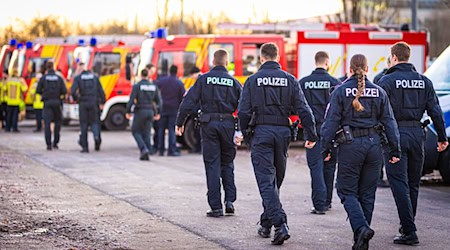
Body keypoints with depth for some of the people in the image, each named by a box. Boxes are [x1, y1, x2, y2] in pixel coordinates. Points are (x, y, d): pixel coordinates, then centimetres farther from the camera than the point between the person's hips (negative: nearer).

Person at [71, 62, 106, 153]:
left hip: (83, 104, -1)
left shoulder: (78, 78, -3)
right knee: (94, 122, 13)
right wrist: (102, 101, 12)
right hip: (94, 103, 1)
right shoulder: (95, 77, 5)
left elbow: (73, 91, -14)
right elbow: (100, 90, 2)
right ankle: (96, 136, -18)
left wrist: (75, 98, 5)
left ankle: (85, 146, 5)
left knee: (84, 125, 6)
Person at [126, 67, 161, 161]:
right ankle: (146, 155, 6)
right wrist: (158, 113, 17)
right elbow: (158, 101, 9)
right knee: (146, 133, 10)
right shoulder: (154, 86, 6)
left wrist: (128, 111, -4)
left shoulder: (137, 86, -8)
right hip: (150, 112, 4)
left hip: (140, 111, -4)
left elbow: (132, 100, -12)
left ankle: (144, 149, -11)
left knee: (135, 131, 8)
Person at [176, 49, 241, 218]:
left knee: (212, 165, 2)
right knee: (227, 163, 16)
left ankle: (216, 207, 0)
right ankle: (230, 201, 6)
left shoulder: (204, 79, 0)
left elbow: (189, 101, -5)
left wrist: (180, 122, 2)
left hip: (209, 124, -1)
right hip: (227, 124, 1)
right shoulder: (233, 82, 5)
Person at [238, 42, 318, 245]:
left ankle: (280, 224, -21)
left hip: (261, 132, -3)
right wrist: (311, 135, 3)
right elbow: (303, 109, -1)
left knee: (266, 181, -6)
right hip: (282, 132, 3)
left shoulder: (253, 80, -3)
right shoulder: (290, 80, 3)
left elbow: (244, 111, -6)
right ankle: (266, 224, 26)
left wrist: (245, 134, 9)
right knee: (276, 181, 16)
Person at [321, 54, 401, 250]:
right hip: (373, 144, 3)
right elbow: (389, 122, 6)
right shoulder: (378, 92, 5)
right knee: (367, 193, 11)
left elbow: (331, 121, -6)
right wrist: (395, 149, 10)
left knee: (347, 191, 4)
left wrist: (325, 148, -1)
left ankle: (361, 227, -19)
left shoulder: (341, 91, -4)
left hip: (350, 145, -3)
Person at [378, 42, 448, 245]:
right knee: (413, 185, 16)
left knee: (400, 185, -5)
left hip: (395, 136, -5)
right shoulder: (424, 81, 8)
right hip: (417, 135, 5)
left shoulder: (387, 81, -6)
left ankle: (410, 231, -11)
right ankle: (407, 226, 27)